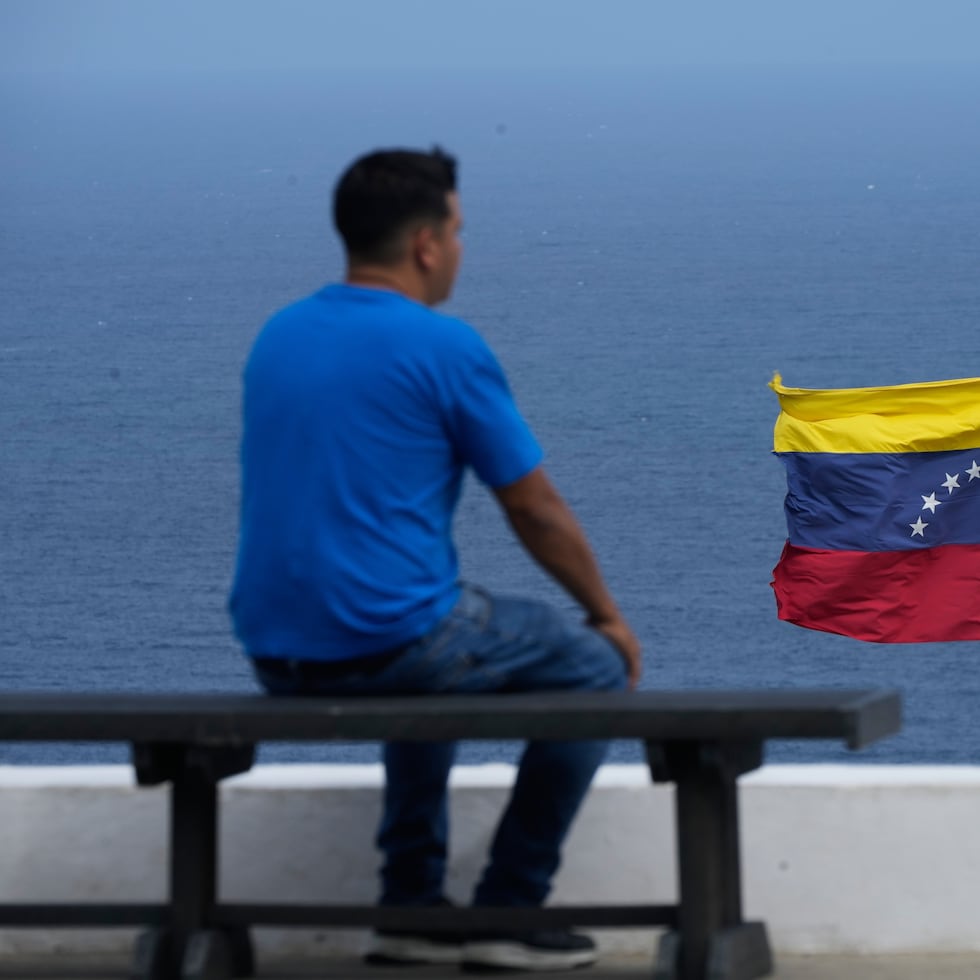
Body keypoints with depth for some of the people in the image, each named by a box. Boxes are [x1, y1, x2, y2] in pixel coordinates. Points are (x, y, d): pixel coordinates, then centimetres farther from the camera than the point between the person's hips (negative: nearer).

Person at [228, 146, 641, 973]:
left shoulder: (278, 338, 11)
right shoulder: (444, 346, -10)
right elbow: (536, 510, -3)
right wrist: (607, 614, 14)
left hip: (276, 661, 7)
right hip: (392, 643, -7)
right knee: (594, 668, 14)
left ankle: (412, 908, 30)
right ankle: (507, 913, 11)